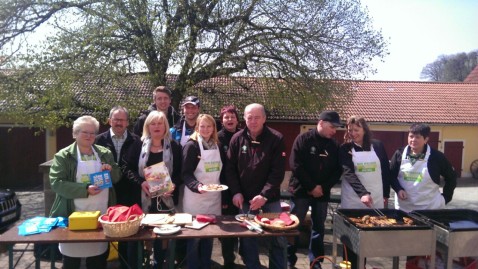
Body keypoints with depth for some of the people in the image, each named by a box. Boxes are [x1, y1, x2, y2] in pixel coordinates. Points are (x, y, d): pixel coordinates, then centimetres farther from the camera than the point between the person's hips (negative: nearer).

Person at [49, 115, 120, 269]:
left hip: (101, 215, 3)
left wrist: (110, 170, -11)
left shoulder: (105, 154, 7)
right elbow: (56, 183, -13)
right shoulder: (63, 156, -4)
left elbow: (116, 178, 12)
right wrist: (85, 189, -23)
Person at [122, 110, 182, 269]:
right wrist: (140, 182, -13)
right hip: (143, 198, 0)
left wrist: (173, 185, -15)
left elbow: (180, 171, 3)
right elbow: (126, 167, 0)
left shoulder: (174, 146, 2)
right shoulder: (138, 145, 2)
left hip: (166, 198, 0)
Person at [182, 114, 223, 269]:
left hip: (214, 198, 5)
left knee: (210, 236, 13)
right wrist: (197, 186, -29)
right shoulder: (192, 146, -8)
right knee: (194, 236, 6)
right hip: (196, 198, -5)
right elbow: (186, 173, -12)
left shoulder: (217, 146, 9)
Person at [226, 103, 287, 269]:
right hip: (245, 198, 2)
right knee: (247, 238, 8)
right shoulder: (237, 139, -2)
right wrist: (236, 192, -8)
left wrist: (264, 195, -19)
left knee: (278, 237, 6)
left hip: (270, 198, -1)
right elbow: (230, 168, 1)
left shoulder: (276, 139, -9)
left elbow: (278, 171, -12)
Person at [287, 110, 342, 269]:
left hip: (322, 193, 4)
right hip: (302, 190, -4)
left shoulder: (334, 145, 6)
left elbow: (337, 170, 5)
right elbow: (295, 166, -14)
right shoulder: (303, 139, -7)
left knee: (319, 227, 9)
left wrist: (324, 187, -8)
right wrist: (312, 187, -14)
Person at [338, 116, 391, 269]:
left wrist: (386, 194, 9)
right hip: (353, 200, -2)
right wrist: (363, 193, -30)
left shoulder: (378, 146, 3)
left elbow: (386, 171, 10)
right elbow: (349, 174, -17)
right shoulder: (345, 149, -5)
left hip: (376, 199, 2)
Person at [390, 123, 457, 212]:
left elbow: (451, 177, 4)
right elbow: (391, 175, 6)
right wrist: (398, 189, -9)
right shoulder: (399, 154, -3)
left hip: (430, 207, -1)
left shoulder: (436, 156, -8)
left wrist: (446, 197, 2)